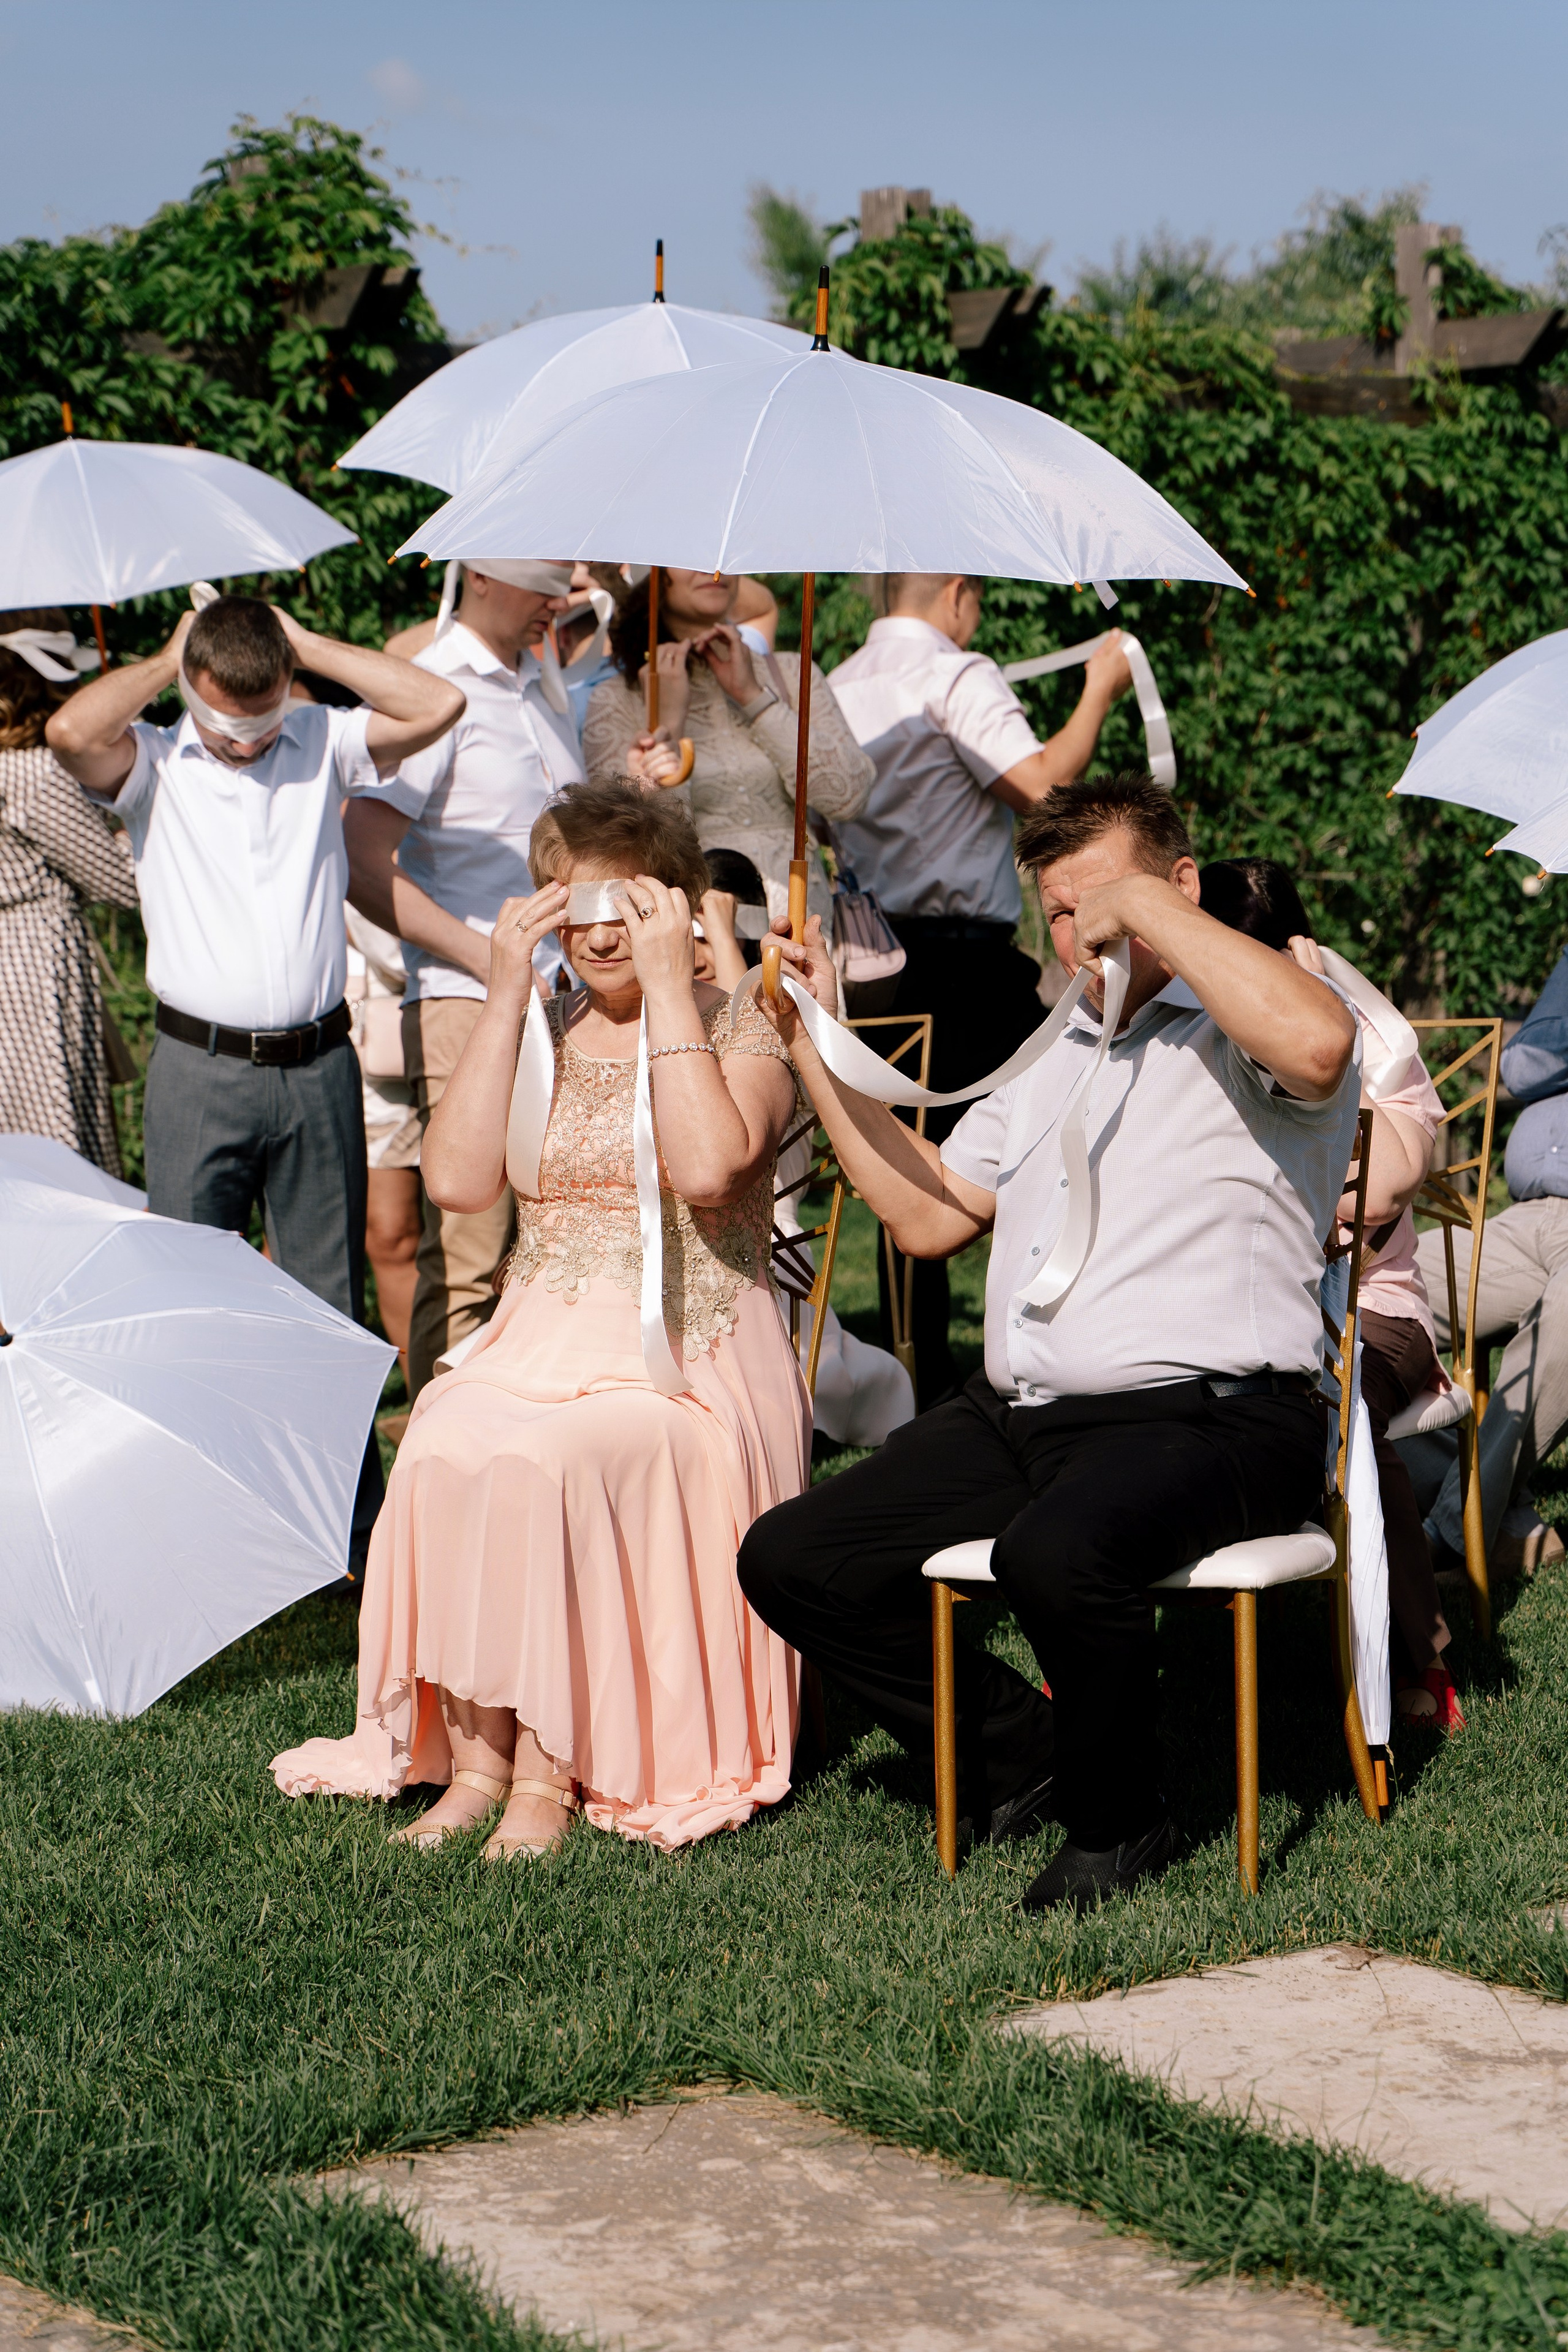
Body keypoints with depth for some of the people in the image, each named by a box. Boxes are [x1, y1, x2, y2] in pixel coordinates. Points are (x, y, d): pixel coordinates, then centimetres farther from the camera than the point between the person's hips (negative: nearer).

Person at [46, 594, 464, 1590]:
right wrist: (165, 661, -7)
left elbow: (437, 704, -6)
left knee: (331, 1303, 9)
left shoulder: (324, 745, 6)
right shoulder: (155, 766, -1)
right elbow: (72, 731, -21)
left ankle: (352, 1529, 16)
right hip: (201, 1068, -2)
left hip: (318, 1066, 2)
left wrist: (307, 644, -2)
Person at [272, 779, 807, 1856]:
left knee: (552, 1457, -33)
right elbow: (457, 1179, -2)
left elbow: (709, 1166, -19)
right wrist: (506, 997, -3)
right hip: (538, 1346, 4)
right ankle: (475, 1752, -20)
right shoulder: (539, 1032, 15)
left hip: (690, 1359, -4)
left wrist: (668, 984, -13)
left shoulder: (738, 1032, 3)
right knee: (448, 1451, -29)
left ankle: (552, 1768, -23)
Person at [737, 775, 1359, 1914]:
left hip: (1207, 1417, -8)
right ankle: (1025, 1749, 13)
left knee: (1055, 1554, -38)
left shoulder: (1240, 1031, 0)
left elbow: (1315, 1042, -28)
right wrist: (818, 1046, 20)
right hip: (1018, 1418, 8)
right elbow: (927, 1213, 25)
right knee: (789, 1561, -4)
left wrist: (1147, 906, -17)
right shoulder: (1060, 1050, 26)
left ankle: (1118, 1819, -8)